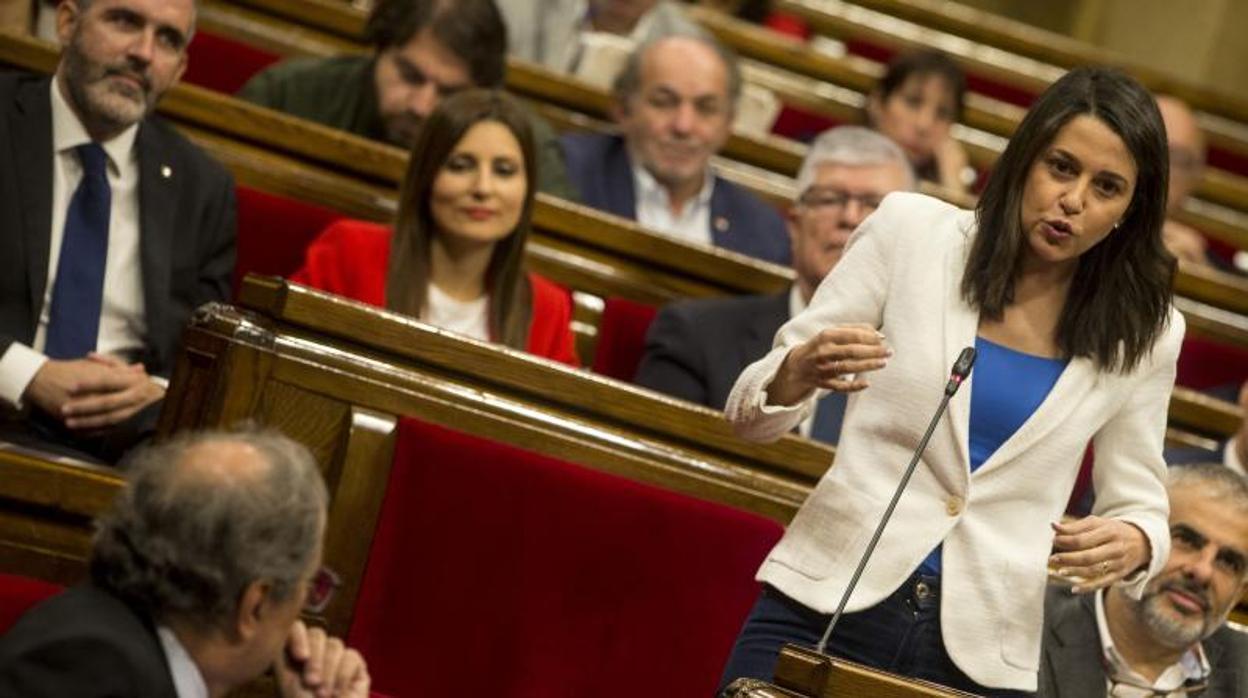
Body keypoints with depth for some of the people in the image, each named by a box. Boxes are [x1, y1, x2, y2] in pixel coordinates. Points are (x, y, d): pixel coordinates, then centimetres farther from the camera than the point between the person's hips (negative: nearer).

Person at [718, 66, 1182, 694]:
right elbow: (751, 414, 2)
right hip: (825, 610, -1)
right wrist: (801, 373, -21)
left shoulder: (1142, 333, 3)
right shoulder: (912, 231, 0)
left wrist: (1130, 544, -13)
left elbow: (1138, 506, 11)